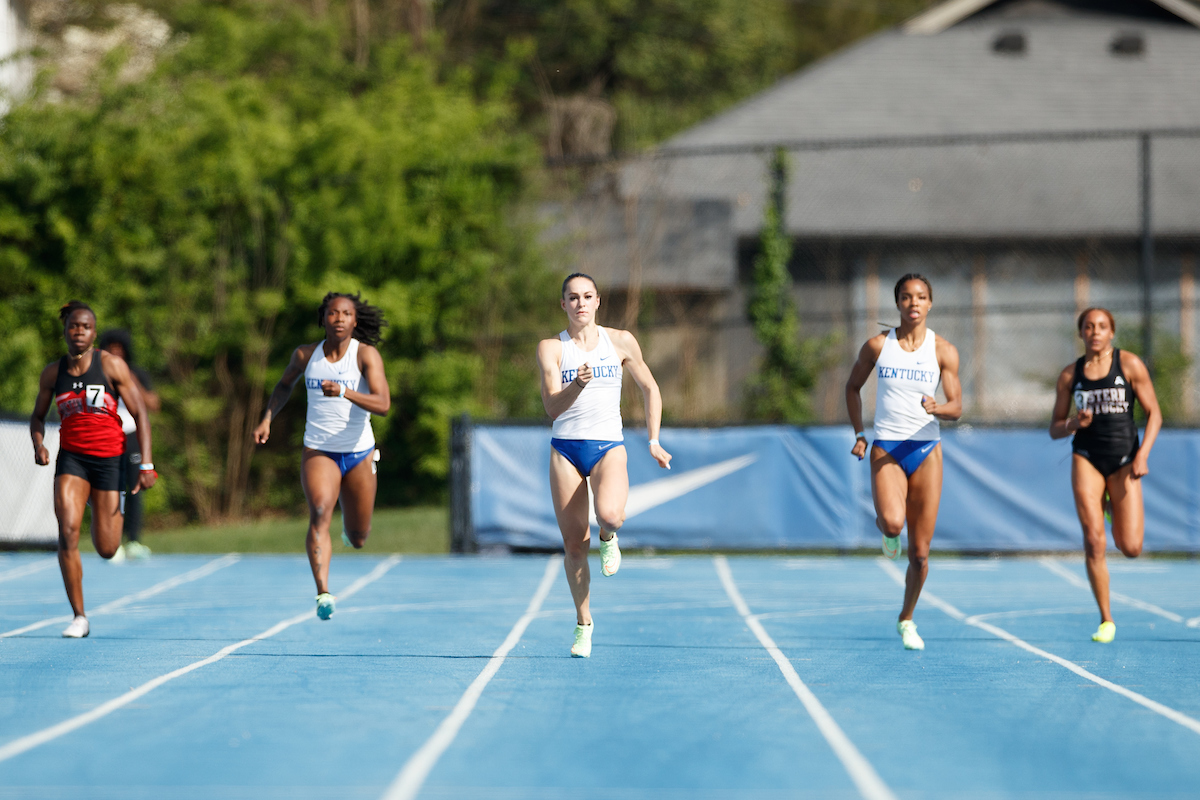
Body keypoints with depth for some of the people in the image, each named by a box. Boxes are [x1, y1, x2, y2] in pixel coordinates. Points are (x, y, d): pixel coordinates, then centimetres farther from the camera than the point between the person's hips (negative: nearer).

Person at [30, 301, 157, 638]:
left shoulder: (111, 366, -6)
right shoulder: (53, 372, 2)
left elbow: (140, 414, -4)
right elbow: (38, 415, 16)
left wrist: (146, 465, -11)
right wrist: (38, 444, -7)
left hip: (109, 458, -1)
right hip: (71, 458, 1)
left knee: (106, 549, 1)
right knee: (67, 532, -19)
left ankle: (113, 512, 42)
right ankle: (79, 617, -10)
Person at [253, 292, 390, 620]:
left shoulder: (366, 355, -9)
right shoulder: (306, 355, 1)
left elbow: (383, 405, -22)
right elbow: (285, 384, 23)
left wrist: (344, 391, -36)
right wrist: (267, 420, 9)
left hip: (359, 453, 0)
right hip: (318, 452, 0)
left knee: (357, 540, 10)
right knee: (320, 511, -28)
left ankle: (349, 529, 50)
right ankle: (324, 593, -38)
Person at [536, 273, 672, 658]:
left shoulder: (620, 341, 4)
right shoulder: (551, 348, 1)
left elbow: (650, 389, 15)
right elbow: (552, 407, -9)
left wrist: (654, 441, 9)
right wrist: (578, 384, -27)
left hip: (608, 446, -1)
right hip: (566, 448, 1)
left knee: (609, 515, -31)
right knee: (573, 545, 1)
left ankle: (608, 538, 7)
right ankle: (583, 623, 18)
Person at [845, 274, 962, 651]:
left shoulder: (943, 351, 0)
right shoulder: (877, 345, 1)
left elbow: (956, 407, -2)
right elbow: (853, 386, 15)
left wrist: (937, 408, -25)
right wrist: (859, 433, 7)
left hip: (925, 449, 1)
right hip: (886, 449, -1)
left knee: (920, 552, 2)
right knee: (892, 522, -29)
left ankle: (906, 619, 24)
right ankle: (887, 531, 11)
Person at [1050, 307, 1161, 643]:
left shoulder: (1129, 364, 0)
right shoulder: (1070, 374, 7)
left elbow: (1154, 413, 1)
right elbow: (1055, 429, 11)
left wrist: (1142, 454, -12)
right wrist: (1073, 424, -12)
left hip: (1124, 460, -1)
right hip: (1086, 458, 1)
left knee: (1131, 548, -6)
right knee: (1093, 542, -12)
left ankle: (1117, 518, 32)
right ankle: (1106, 621, -1)